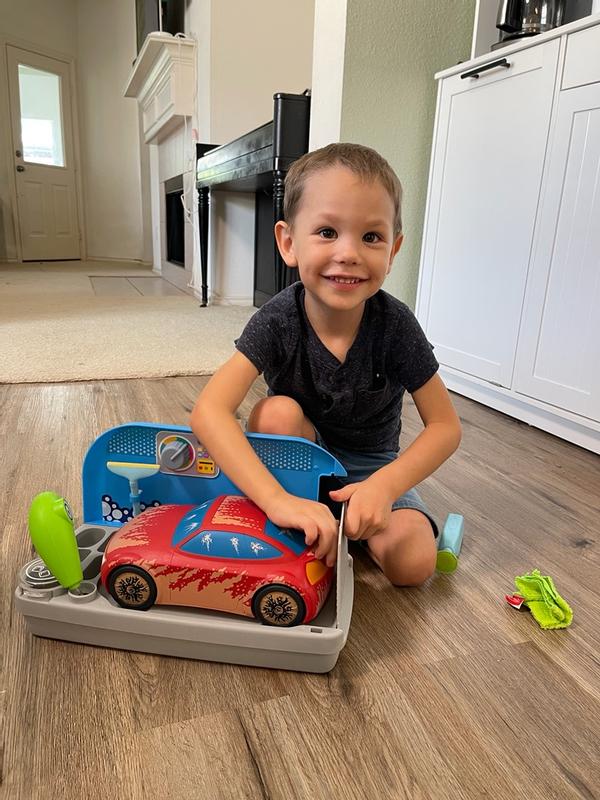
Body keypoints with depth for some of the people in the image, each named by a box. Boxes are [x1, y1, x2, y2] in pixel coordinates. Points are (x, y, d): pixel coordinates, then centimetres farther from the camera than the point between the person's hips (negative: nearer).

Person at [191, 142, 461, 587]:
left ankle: (337, 522, 7)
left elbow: (445, 425, -18)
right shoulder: (278, 320, -26)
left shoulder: (394, 323, -24)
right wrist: (278, 499, -51)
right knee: (278, 412, -33)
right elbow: (209, 410, -38)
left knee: (413, 564, -20)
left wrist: (384, 485, -36)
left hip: (372, 463, 1)